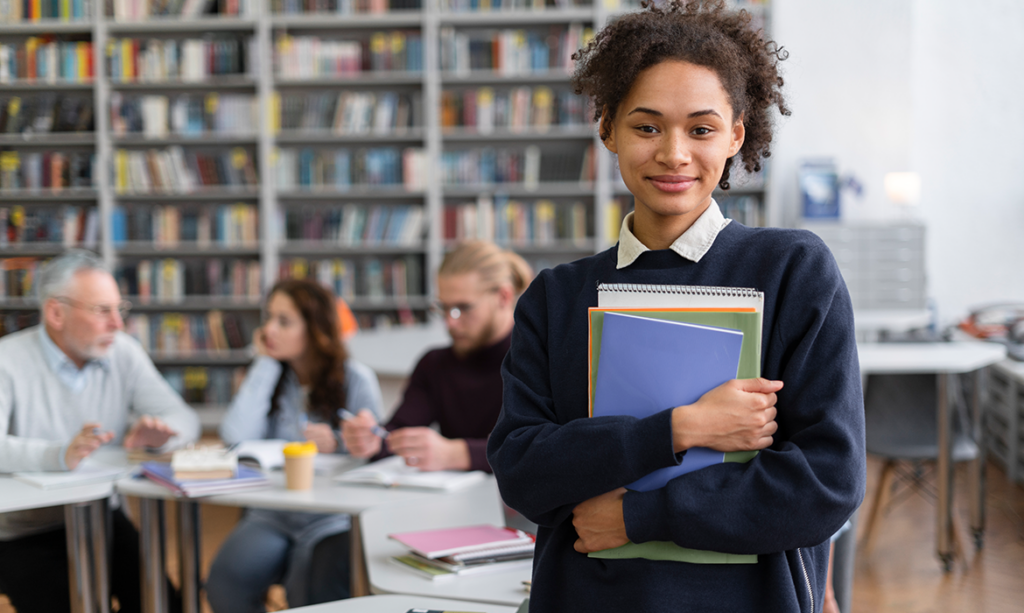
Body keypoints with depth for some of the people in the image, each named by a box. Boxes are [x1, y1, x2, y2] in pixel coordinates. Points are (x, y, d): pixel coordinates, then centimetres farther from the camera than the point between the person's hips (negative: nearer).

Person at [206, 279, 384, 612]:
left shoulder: (356, 379, 0)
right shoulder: (270, 376, 10)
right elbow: (236, 437, -8)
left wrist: (337, 444, -21)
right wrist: (265, 363, -3)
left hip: (334, 517, -3)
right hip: (272, 515, 3)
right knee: (225, 584, -23)